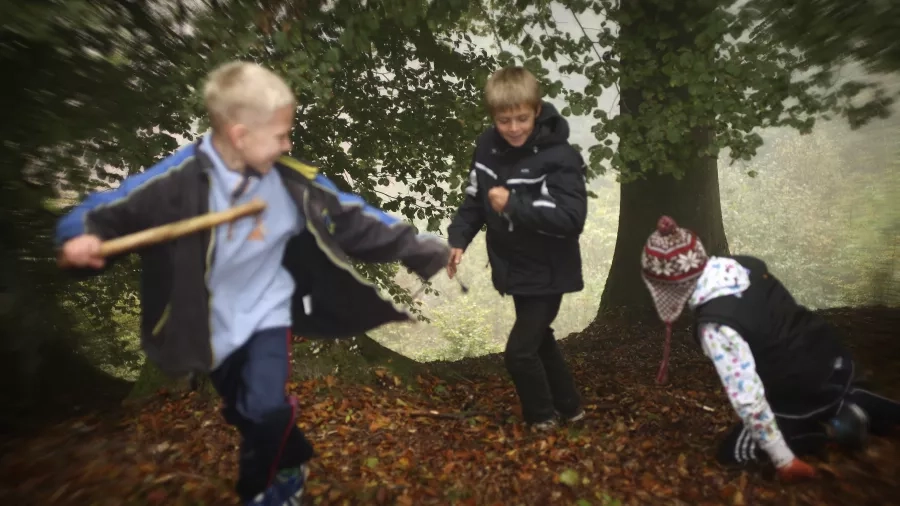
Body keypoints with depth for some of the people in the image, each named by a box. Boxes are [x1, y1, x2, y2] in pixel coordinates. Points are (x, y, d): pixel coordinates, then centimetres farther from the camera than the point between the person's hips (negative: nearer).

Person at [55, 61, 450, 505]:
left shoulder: (291, 180, -15)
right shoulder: (177, 181, -21)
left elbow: (351, 219, -12)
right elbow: (106, 212, -11)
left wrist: (424, 251, -12)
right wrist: (82, 238, -35)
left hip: (267, 312, 0)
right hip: (212, 323, 1)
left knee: (265, 410, -13)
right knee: (245, 414, 18)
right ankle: (291, 466, 51)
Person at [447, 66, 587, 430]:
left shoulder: (559, 156, -21)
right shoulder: (487, 146, -3)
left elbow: (572, 218, -28)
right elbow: (475, 198, 6)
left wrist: (514, 204, -32)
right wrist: (458, 239, -6)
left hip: (547, 274, -7)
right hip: (514, 269, 7)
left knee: (519, 351, -3)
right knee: (539, 341, 21)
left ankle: (543, 416, 27)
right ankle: (569, 407, 45)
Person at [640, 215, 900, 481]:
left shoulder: (716, 325, -31)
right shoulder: (746, 264, -9)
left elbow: (747, 397, -27)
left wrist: (784, 460, -14)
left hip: (805, 395, -8)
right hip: (833, 357, 8)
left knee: (732, 453, 10)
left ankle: (828, 429, 2)